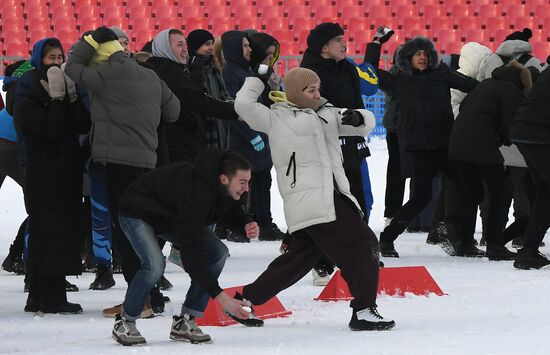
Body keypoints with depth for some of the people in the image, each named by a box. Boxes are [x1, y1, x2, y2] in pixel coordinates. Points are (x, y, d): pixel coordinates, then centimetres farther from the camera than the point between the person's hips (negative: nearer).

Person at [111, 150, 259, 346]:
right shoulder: (196, 192, -42)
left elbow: (234, 211, 6)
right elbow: (191, 253, -42)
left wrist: (247, 225, -21)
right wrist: (220, 296, -44)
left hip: (171, 216, 8)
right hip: (138, 212, -8)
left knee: (218, 252, -9)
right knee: (155, 264, -32)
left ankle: (184, 323, -3)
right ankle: (124, 323, -9)